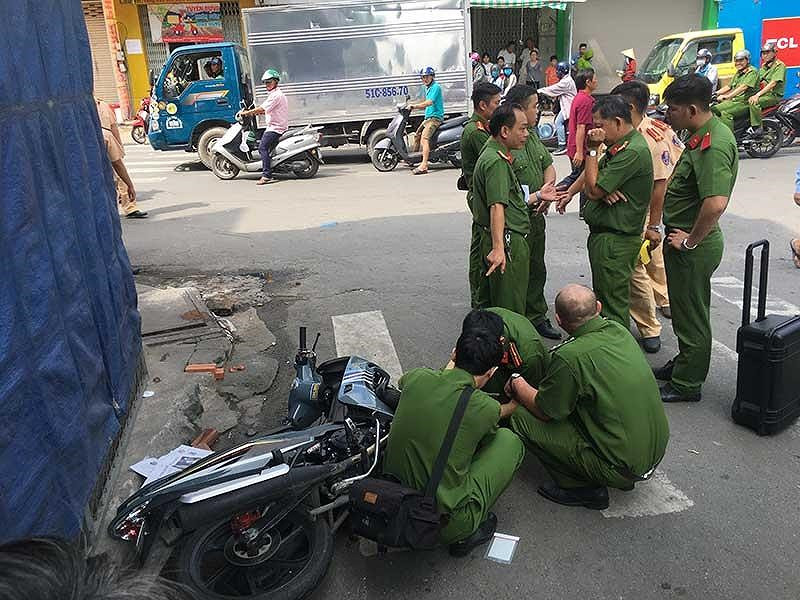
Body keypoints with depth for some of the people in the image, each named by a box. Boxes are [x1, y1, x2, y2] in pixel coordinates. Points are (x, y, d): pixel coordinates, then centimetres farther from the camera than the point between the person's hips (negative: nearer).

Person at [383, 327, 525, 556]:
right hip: (444, 525, -5)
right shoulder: (487, 408, -15)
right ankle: (466, 534, 10)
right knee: (509, 440, 9)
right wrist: (513, 404, 35)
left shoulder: (417, 378, -5)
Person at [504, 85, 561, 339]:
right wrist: (535, 197, -22)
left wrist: (547, 191, -1)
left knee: (537, 270, 20)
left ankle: (537, 317, 36)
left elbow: (548, 166, 19)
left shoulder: (533, 134, 8)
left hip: (536, 215, 9)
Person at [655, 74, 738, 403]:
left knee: (691, 316, 5)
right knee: (685, 310, 23)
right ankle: (683, 365, 42)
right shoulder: (703, 135, 7)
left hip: (693, 248, -10)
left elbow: (716, 202, -37)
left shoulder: (712, 144, -25)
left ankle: (686, 385, 21)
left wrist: (691, 240, -24)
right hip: (684, 240, 10)